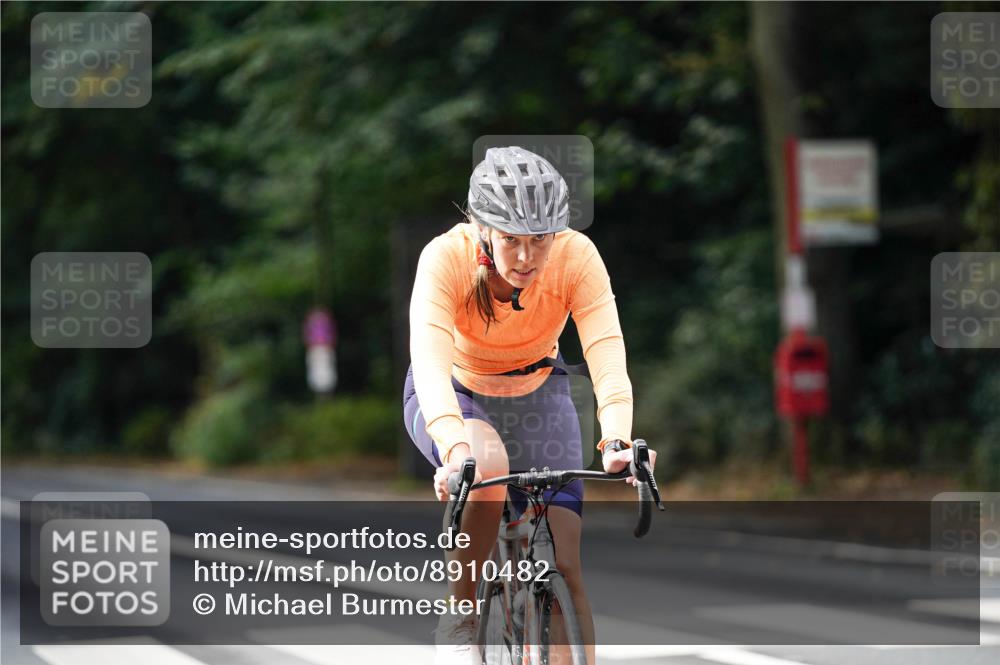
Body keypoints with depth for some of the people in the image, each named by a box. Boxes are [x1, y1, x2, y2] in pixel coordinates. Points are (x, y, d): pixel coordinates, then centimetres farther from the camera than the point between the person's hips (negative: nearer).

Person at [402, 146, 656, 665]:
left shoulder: (577, 257, -27)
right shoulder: (446, 258, -31)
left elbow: (607, 356, -37)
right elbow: (429, 360, -44)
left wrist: (617, 440, -54)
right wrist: (455, 447, -61)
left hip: (537, 394, 2)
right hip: (452, 398, -2)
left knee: (563, 565, -13)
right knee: (486, 458, -37)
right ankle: (459, 622, -21)